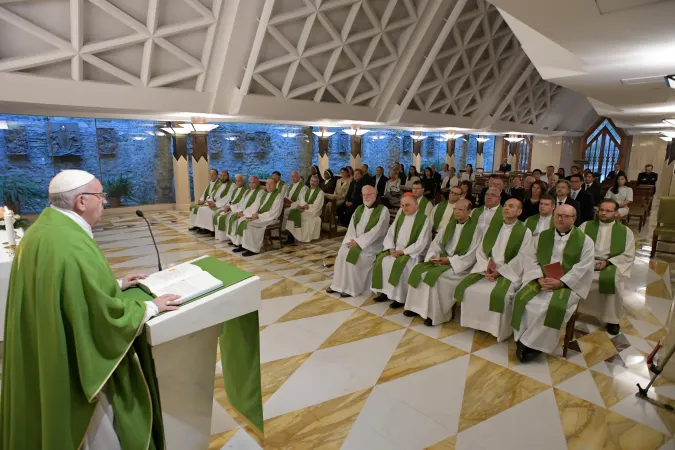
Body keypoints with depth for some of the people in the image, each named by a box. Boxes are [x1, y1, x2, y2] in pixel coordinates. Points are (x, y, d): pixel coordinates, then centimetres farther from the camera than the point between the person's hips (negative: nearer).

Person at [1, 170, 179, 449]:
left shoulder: (41, 230, 0)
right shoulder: (74, 246, -32)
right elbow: (109, 316, -26)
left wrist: (115, 285, 13)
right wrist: (151, 307, -11)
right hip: (76, 364, -10)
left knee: (59, 425, 30)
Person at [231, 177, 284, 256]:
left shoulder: (278, 196, -8)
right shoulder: (264, 194, 16)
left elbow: (274, 213, -16)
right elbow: (255, 205, 13)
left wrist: (259, 216, -21)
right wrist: (244, 212, -3)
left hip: (269, 218, -8)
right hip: (259, 216, 8)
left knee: (249, 223, -27)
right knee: (241, 220, -8)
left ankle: (253, 249, -21)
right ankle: (242, 245, -7)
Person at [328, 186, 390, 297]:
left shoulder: (383, 210, -9)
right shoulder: (359, 208, 12)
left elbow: (377, 231, -17)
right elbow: (352, 225, 7)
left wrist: (358, 241, -20)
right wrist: (352, 239, -12)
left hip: (372, 244, -6)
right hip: (356, 241, 6)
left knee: (352, 255, -26)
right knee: (342, 252, -18)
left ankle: (352, 288, -13)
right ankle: (338, 285, -10)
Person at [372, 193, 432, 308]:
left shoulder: (424, 220, -10)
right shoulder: (400, 217, 10)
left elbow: (421, 243, -16)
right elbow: (390, 234, 10)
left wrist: (403, 252, -19)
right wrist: (391, 248, -9)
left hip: (412, 253, -6)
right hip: (396, 250, 6)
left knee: (397, 264, -30)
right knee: (381, 260, -17)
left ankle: (399, 297, -16)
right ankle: (385, 292, -6)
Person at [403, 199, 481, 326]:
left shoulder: (476, 228, -7)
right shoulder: (450, 224, 12)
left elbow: (472, 255, -13)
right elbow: (436, 242, 11)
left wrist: (449, 260, -19)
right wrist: (433, 255, -10)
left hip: (460, 265, -6)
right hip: (442, 260, 7)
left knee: (435, 276, -29)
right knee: (418, 270, -14)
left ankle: (436, 314, -16)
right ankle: (417, 307, -6)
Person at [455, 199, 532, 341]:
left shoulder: (525, 232, -2)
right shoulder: (493, 227, 13)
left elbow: (521, 259, -10)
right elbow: (481, 250, 9)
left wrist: (500, 271, -17)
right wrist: (486, 267, -9)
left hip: (509, 273, -5)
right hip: (487, 269, 5)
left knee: (499, 294, -32)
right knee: (465, 287, -15)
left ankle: (498, 330, -9)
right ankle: (476, 323, 2)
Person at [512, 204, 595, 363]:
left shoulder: (585, 240, 1)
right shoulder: (542, 236, 10)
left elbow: (583, 267, -9)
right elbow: (530, 258, 4)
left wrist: (560, 282, -19)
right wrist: (539, 278, -14)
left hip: (568, 284, -3)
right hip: (541, 280, 3)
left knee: (553, 307, -31)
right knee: (523, 300, -23)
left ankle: (531, 344, -14)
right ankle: (524, 341, -11)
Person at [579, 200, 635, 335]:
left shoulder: (625, 231, 7)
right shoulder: (586, 226, 9)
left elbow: (629, 256, 1)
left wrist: (608, 262, -12)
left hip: (611, 265, -1)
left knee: (613, 280, -32)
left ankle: (612, 319, -12)